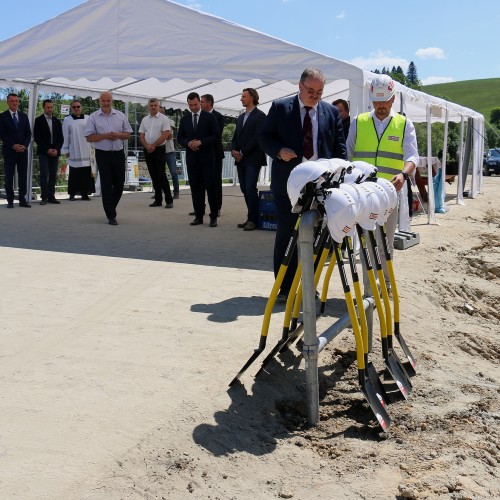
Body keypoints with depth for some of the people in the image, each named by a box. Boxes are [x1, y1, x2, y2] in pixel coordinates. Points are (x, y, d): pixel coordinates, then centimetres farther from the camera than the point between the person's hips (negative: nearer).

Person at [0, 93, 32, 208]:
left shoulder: (24, 116, 12)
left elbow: (28, 133, 10)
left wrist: (24, 145, -6)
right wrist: (13, 146, -14)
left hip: (23, 150, 3)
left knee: (23, 176, 3)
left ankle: (22, 199, 7)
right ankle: (10, 200, 4)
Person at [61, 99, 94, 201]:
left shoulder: (88, 119, 5)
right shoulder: (67, 120, 2)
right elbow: (65, 136, 2)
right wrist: (65, 150, 0)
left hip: (86, 152, 2)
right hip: (74, 152, -2)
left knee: (86, 173, 2)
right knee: (74, 174, 2)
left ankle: (85, 193, 9)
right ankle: (72, 194, 7)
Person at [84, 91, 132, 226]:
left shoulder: (120, 116, 7)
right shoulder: (93, 117, -1)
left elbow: (128, 134, 9)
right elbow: (89, 137, -5)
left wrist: (117, 135, -11)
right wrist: (105, 136, -17)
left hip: (118, 154, 3)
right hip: (103, 154, -3)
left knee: (119, 184, 8)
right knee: (106, 185, -3)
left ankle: (110, 207, 31)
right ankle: (111, 215, 2)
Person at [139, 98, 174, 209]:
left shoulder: (164, 119, -3)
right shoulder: (145, 120, 12)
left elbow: (165, 135, -11)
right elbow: (141, 136, 9)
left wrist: (153, 146, -12)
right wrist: (147, 146, -10)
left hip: (159, 149, -5)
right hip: (147, 150, 5)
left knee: (161, 175, -8)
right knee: (154, 176, 7)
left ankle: (169, 200, -4)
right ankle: (158, 199, 12)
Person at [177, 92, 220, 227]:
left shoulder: (209, 117, 0)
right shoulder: (184, 119, 11)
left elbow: (216, 135, -4)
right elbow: (180, 138, 13)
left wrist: (201, 142, -14)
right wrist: (188, 143, -8)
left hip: (206, 157, -3)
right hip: (191, 158, 3)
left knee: (210, 186, -4)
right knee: (195, 188, 5)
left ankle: (213, 216, 2)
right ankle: (198, 216, 11)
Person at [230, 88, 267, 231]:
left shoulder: (260, 116, -4)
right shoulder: (241, 117, 20)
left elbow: (257, 137, -13)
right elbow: (236, 136, 20)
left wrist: (242, 152, -13)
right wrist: (233, 150, 1)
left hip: (253, 159, -7)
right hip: (241, 159, 7)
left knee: (250, 188, -11)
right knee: (244, 189, 6)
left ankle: (253, 219, -4)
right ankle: (251, 217, 12)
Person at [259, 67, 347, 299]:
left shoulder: (332, 112, 7)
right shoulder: (280, 108, 1)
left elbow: (339, 148, 8)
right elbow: (265, 137, 4)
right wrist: (279, 151, -16)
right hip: (287, 182, -2)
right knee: (286, 235, 2)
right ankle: (285, 287, 12)